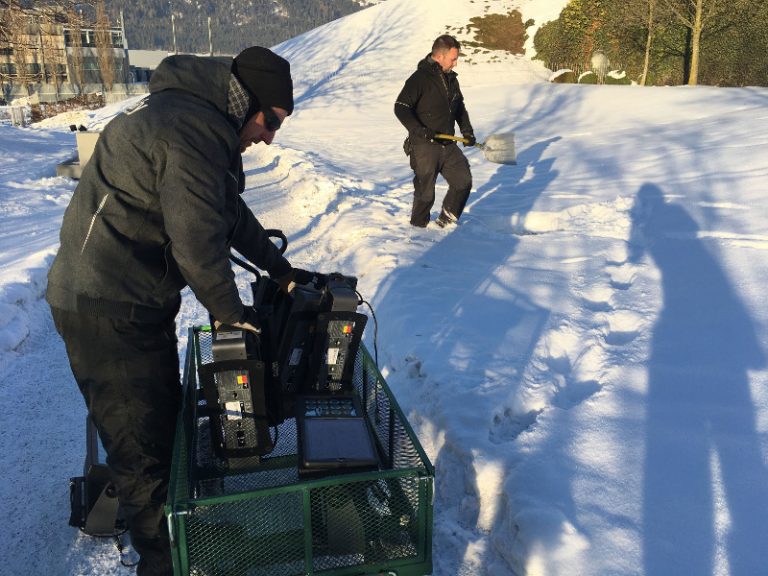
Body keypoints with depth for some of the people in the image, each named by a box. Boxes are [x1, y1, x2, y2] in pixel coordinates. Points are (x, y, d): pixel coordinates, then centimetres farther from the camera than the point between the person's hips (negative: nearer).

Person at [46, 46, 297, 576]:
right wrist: (232, 312, -10)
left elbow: (231, 213, 18)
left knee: (164, 413, 22)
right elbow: (198, 241, -25)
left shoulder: (203, 120, 11)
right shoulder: (191, 131, -24)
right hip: (105, 309, -10)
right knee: (142, 440, 3)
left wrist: (281, 270, 20)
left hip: (139, 299, 10)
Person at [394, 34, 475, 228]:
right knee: (425, 191, 0)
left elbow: (460, 107, 26)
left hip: (448, 145, 8)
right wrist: (419, 130, -28)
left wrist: (467, 131, 14)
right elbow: (400, 108, -18)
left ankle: (445, 220, 23)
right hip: (424, 147, -7)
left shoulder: (451, 78, 12)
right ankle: (419, 227, 19)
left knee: (463, 180, 9)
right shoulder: (420, 78, -13)